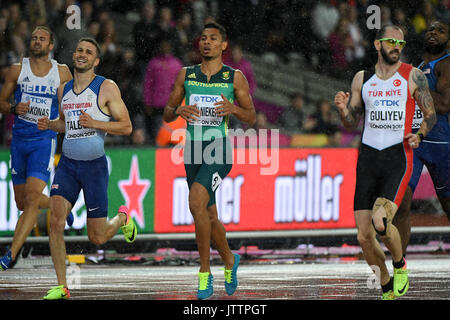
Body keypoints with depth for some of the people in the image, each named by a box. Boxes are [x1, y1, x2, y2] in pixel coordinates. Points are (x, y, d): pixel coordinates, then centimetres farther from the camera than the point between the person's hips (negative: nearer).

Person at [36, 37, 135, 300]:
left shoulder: (107, 88, -6)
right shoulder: (64, 90, 9)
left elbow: (126, 127, -8)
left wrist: (95, 123, -22)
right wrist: (49, 124, 3)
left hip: (95, 166, -4)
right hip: (67, 163, 4)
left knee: (97, 238, 1)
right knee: (56, 220, -17)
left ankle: (122, 218, 37)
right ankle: (62, 287, -10)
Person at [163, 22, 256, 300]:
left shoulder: (235, 78, 2)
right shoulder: (186, 75, 9)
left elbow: (252, 117, 5)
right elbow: (166, 115, 12)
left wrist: (234, 108, -16)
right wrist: (178, 111, -11)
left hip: (219, 151, -5)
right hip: (193, 151, 5)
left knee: (197, 202, -26)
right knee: (209, 215, 11)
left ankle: (205, 273, -18)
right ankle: (229, 260, 37)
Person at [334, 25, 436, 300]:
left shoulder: (413, 76, 2)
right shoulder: (362, 79, 11)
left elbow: (431, 114, 8)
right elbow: (352, 122, 16)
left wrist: (419, 135, -11)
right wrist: (343, 109, -5)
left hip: (398, 157, -4)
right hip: (368, 158, 4)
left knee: (381, 221, -25)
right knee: (364, 237, 0)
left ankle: (400, 266, 5)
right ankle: (387, 289, 21)